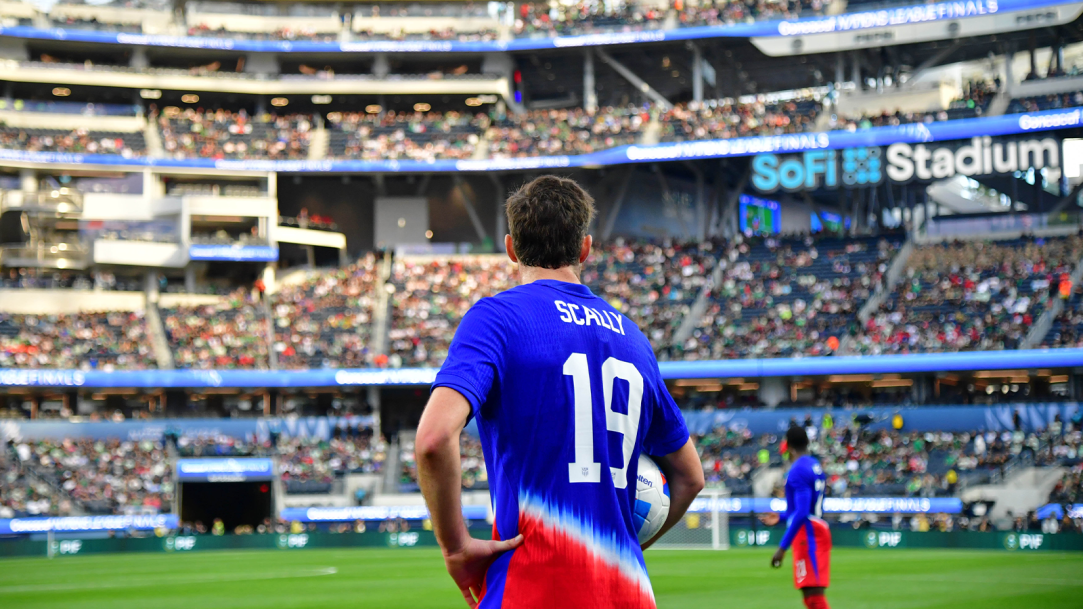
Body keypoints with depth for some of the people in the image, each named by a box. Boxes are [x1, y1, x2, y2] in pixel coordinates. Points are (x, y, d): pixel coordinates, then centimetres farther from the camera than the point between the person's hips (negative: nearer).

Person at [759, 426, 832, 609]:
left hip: (807, 533, -10)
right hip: (818, 530, 10)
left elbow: (802, 513, -21)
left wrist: (783, 547, -21)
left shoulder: (797, 470, -13)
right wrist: (781, 518, 34)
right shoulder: (815, 466, 15)